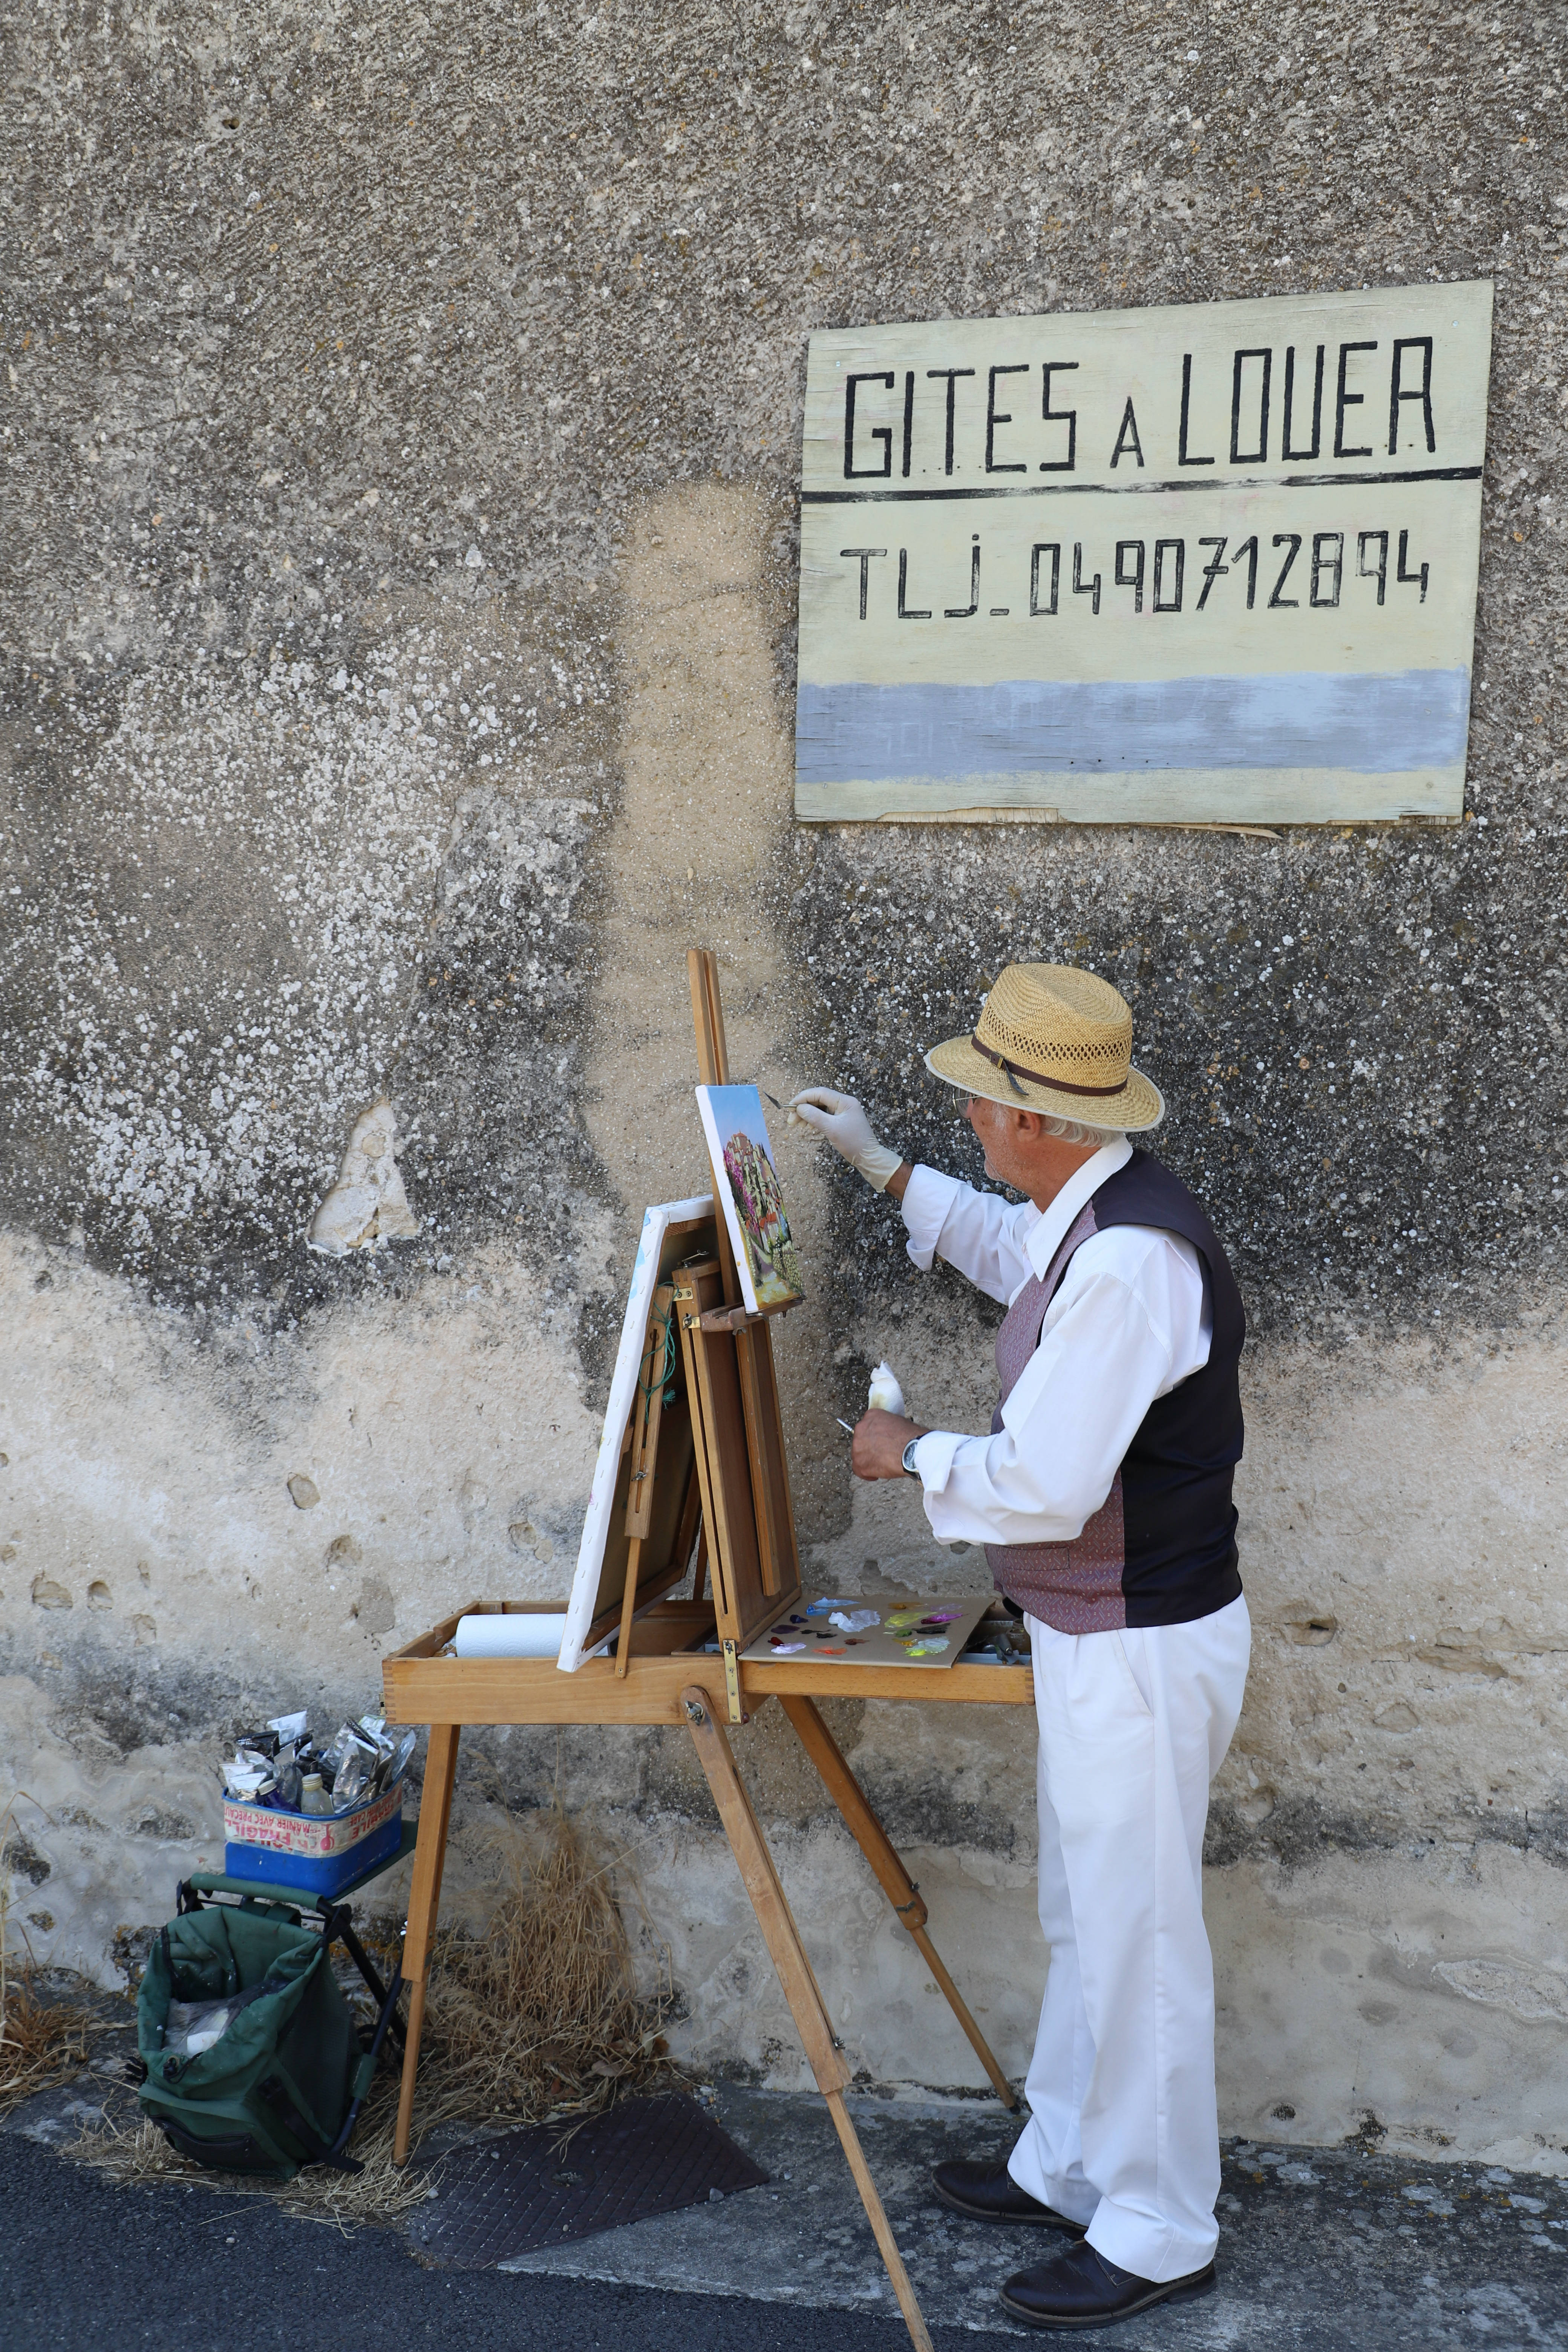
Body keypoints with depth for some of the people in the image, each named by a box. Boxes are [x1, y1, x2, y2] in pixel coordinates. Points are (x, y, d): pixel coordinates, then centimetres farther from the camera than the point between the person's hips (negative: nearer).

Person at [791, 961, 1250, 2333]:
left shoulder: (1129, 1259, -29)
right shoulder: (1094, 1216, 4)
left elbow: (1042, 1483, -29)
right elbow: (1014, 1252, 30)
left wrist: (913, 1454, -11)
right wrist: (884, 1169, 31)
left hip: (1142, 1646, -10)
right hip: (1098, 1634, 11)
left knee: (1136, 1937, 5)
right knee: (1085, 1918, 22)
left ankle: (1160, 2235, 23)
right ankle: (1067, 2168, 39)